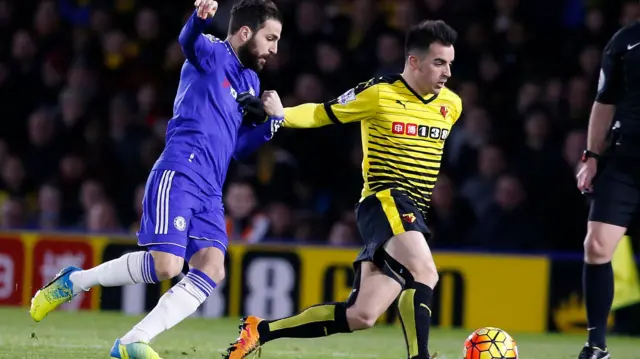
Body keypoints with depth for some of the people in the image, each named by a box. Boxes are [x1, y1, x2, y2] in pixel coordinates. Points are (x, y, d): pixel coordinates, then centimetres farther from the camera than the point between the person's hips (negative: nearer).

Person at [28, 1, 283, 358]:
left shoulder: (250, 82, 22)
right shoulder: (212, 54, -1)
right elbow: (189, 41, -26)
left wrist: (273, 121, 8)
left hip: (210, 192, 8)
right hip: (178, 175, -8)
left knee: (211, 269, -12)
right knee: (165, 265, -19)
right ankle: (74, 281, 3)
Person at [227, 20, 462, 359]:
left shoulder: (451, 105, 10)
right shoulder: (380, 93, -6)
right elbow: (322, 114, 2)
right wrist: (281, 114, -13)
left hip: (414, 213, 7)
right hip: (385, 202, -7)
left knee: (361, 316, 0)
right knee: (425, 273, -33)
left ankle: (260, 330, 10)